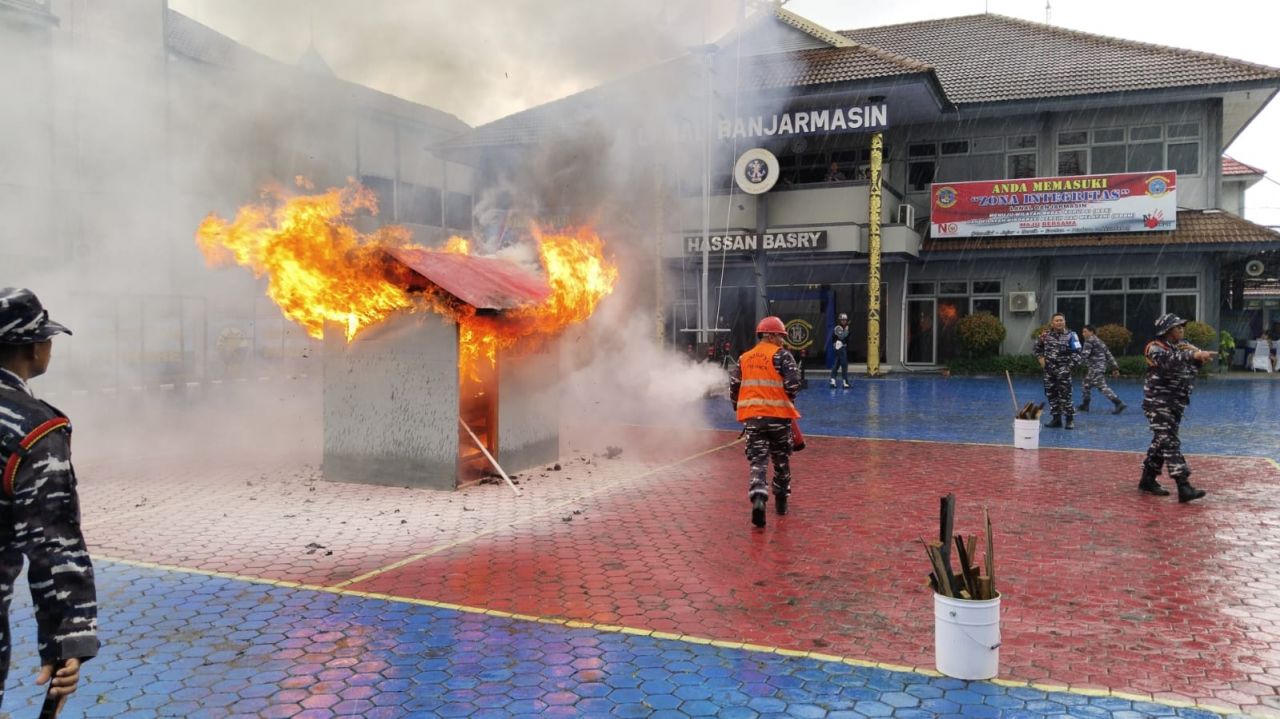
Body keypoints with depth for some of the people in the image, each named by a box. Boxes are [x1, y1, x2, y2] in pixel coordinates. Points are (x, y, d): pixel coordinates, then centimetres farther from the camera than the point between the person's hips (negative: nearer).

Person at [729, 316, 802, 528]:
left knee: (758, 459, 2)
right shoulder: (781, 355, -2)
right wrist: (789, 399, 7)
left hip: (751, 416, 3)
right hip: (778, 415, -3)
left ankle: (758, 499, -20)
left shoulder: (744, 358, 12)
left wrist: (739, 409, 25)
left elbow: (733, 387, 13)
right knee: (781, 459, 15)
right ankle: (781, 501, 28)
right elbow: (793, 382, -13)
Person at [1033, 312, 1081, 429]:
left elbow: (1076, 353, -5)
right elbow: (1037, 347, 23)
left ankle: (1070, 419, 0)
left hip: (1063, 370, -5)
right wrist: (1041, 358, 9)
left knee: (1065, 395, -9)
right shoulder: (1046, 335, 6)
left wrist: (1069, 366, -11)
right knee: (1050, 394, 8)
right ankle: (1056, 418, 19)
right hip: (1049, 370, 5)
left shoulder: (1070, 335, -4)